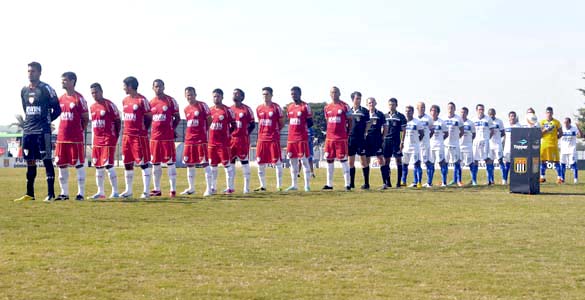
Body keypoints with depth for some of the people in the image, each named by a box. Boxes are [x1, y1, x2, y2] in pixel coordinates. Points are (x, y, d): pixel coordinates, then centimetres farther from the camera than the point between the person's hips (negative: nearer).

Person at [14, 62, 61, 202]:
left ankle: (50, 194, -3)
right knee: (30, 162, 10)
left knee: (47, 160, -4)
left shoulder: (46, 89, -6)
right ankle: (29, 194, 16)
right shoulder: (24, 90, 12)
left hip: (43, 131, -6)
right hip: (28, 131, 6)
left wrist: (46, 121, 3)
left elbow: (57, 109, -3)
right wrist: (30, 122, 14)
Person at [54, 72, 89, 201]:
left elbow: (86, 118, -3)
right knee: (61, 165, 8)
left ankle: (81, 193, 5)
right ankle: (64, 193, 16)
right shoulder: (61, 99, 11)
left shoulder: (79, 98, -7)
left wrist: (79, 130, 2)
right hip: (62, 137, 7)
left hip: (76, 138, -7)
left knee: (79, 164, 0)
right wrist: (64, 129, 9)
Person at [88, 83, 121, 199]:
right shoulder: (92, 107, 13)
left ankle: (115, 192, -5)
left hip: (108, 140, -7)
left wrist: (116, 137, -5)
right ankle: (101, 192, 18)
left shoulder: (109, 105, -7)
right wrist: (93, 142, 16)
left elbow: (118, 121, -3)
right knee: (98, 166, 9)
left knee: (108, 165, -11)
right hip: (97, 141, 7)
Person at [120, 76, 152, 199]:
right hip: (127, 136, 8)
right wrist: (128, 129, 11)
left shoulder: (142, 100, -9)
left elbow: (149, 118, -6)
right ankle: (128, 191, 18)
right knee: (127, 163, 10)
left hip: (139, 136, -8)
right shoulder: (125, 100, 13)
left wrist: (142, 130, -3)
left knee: (143, 163, -4)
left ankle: (146, 191, -1)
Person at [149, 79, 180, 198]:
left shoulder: (170, 101, -2)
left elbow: (177, 118, 3)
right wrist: (150, 130, 8)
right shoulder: (151, 102, 11)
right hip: (154, 136, 5)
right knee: (155, 163, 8)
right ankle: (157, 189, 15)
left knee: (170, 163, -4)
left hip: (167, 137, -5)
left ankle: (173, 189, -1)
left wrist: (172, 129, -5)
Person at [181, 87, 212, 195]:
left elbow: (209, 119, 0)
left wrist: (203, 130, 7)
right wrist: (191, 132, 9)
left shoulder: (202, 105, -4)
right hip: (189, 139, 6)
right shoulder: (186, 109, 13)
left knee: (204, 163, -6)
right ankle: (191, 188, 19)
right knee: (189, 164, 9)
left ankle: (209, 188, -3)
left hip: (201, 139, -6)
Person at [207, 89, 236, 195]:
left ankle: (230, 187, 4)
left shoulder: (227, 110, -5)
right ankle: (212, 188, 17)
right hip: (212, 142, 5)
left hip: (223, 142, -5)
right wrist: (213, 135, 8)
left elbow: (233, 125, 0)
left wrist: (226, 134, -3)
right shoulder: (210, 110, 10)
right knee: (212, 165, 9)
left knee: (227, 164, -2)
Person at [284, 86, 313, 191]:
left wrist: (303, 127, -14)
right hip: (291, 138, 6)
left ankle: (307, 185, -1)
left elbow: (310, 123, -2)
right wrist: (293, 130, 10)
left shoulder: (305, 106, -5)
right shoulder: (289, 107, 14)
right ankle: (294, 185, 15)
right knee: (293, 161, 9)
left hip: (302, 138, -6)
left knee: (304, 160, -5)